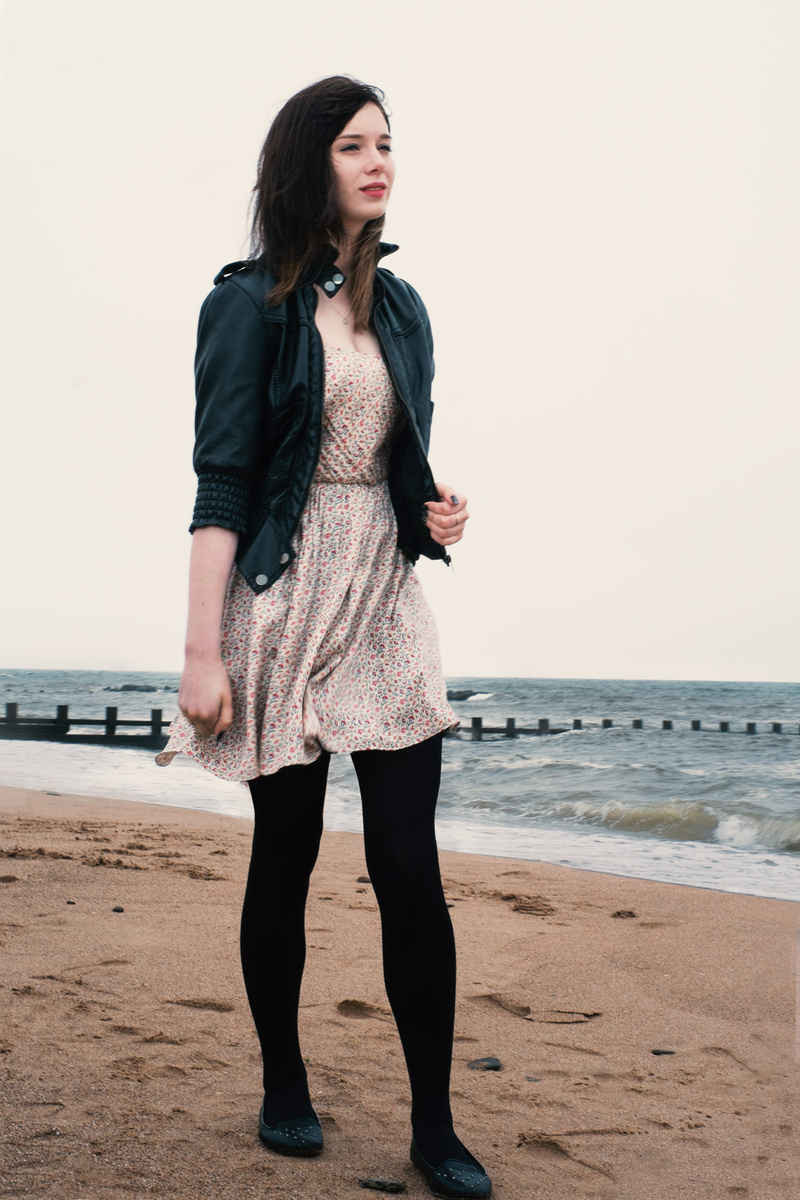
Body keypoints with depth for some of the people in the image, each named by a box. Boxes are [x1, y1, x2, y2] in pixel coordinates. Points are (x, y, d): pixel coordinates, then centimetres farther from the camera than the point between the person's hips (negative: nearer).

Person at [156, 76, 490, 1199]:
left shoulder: (398, 306, 14)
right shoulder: (251, 302, -2)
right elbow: (221, 486, -8)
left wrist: (439, 512, 0)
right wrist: (204, 651, -13)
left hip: (386, 599, 4)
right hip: (285, 597, -4)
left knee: (409, 865, -2)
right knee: (285, 852, 6)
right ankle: (284, 1085, 25)